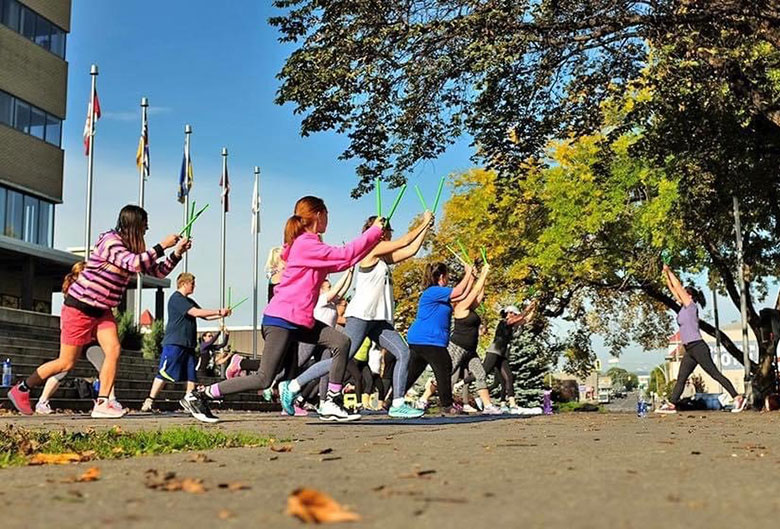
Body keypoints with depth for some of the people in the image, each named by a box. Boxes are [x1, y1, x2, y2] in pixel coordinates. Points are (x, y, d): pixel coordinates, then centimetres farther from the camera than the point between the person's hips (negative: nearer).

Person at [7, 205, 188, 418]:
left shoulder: (132, 248, 7)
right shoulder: (109, 241, -20)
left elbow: (157, 272, 9)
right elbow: (136, 264, -34)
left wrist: (177, 253, -3)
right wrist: (162, 246, -27)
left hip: (102, 311, 8)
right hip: (79, 308, -8)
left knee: (113, 351, -12)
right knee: (66, 363, -1)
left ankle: (102, 404, -9)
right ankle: (21, 389, 18)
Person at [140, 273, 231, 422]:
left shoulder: (189, 301, 23)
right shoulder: (176, 298, -8)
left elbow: (205, 316, 20)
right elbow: (196, 312, -18)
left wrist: (221, 314, 4)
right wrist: (219, 311, -13)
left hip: (188, 344, 10)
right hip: (174, 343, -9)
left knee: (192, 374, 6)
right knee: (164, 373, -10)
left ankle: (189, 398, 13)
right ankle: (149, 401, -7)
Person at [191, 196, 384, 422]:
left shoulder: (308, 244, 15)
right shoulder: (306, 245, -15)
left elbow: (339, 263, 19)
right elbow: (345, 255, -17)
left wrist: (374, 236, 17)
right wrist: (375, 230, -7)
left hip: (301, 320, 10)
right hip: (281, 320, -10)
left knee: (341, 342, -3)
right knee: (263, 379, -9)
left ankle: (331, 404, 0)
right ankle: (200, 395, 2)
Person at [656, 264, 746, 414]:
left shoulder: (691, 306, -5)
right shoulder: (684, 307, 16)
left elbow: (678, 286, -6)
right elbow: (673, 290, 21)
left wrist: (669, 271, 1)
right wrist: (666, 276, 18)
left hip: (698, 347, -9)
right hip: (689, 350, 9)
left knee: (715, 374, -9)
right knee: (681, 378, 5)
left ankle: (737, 398, -7)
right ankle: (671, 405, 4)